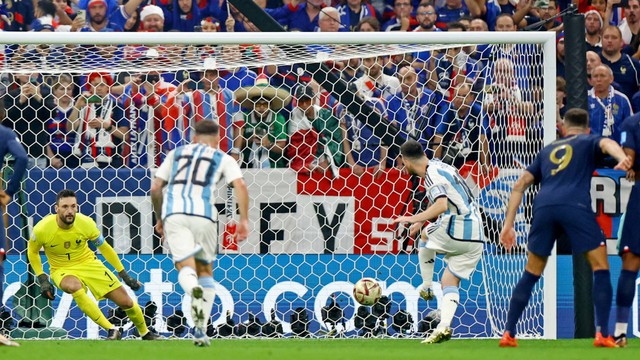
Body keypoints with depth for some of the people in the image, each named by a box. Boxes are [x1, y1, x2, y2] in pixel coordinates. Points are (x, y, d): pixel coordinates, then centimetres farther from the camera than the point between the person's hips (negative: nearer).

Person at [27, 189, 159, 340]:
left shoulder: (86, 223, -17)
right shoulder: (42, 229, -21)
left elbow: (104, 247, 0)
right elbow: (32, 252, 0)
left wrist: (124, 274, 1)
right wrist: (42, 279, -9)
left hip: (88, 263, 2)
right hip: (62, 270, -2)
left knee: (125, 302, -4)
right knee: (74, 286, -39)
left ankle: (145, 332, 29)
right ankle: (111, 330, -29)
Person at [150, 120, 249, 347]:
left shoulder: (176, 154, 26)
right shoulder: (224, 159, 19)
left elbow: (155, 188, 21)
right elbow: (240, 185, 2)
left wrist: (159, 218, 33)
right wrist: (244, 220, 1)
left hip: (173, 212, 0)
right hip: (203, 213, 0)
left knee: (185, 266, -6)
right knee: (205, 270, 16)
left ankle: (194, 291, -44)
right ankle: (201, 330, 8)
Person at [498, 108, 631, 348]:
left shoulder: (548, 150, 32)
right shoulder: (588, 142, 21)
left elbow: (520, 185, 27)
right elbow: (606, 144, -4)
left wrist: (508, 224, 27)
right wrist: (622, 158, -26)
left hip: (543, 206, 4)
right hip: (575, 206, -4)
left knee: (531, 274, 16)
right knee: (600, 268, 5)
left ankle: (508, 334, 12)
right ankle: (602, 334, -5)